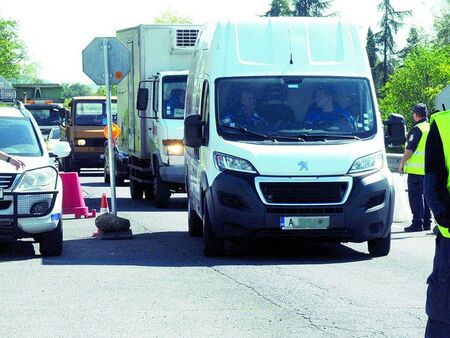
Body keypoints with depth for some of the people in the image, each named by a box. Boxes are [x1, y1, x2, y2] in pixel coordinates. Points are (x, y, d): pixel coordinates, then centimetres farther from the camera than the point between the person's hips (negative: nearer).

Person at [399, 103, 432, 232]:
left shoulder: (417, 129, -12)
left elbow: (410, 149, -15)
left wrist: (402, 163, -6)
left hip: (417, 168, -8)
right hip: (429, 169, 8)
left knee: (415, 196, -5)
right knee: (425, 195, 13)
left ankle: (417, 223, -8)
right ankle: (427, 223, 15)